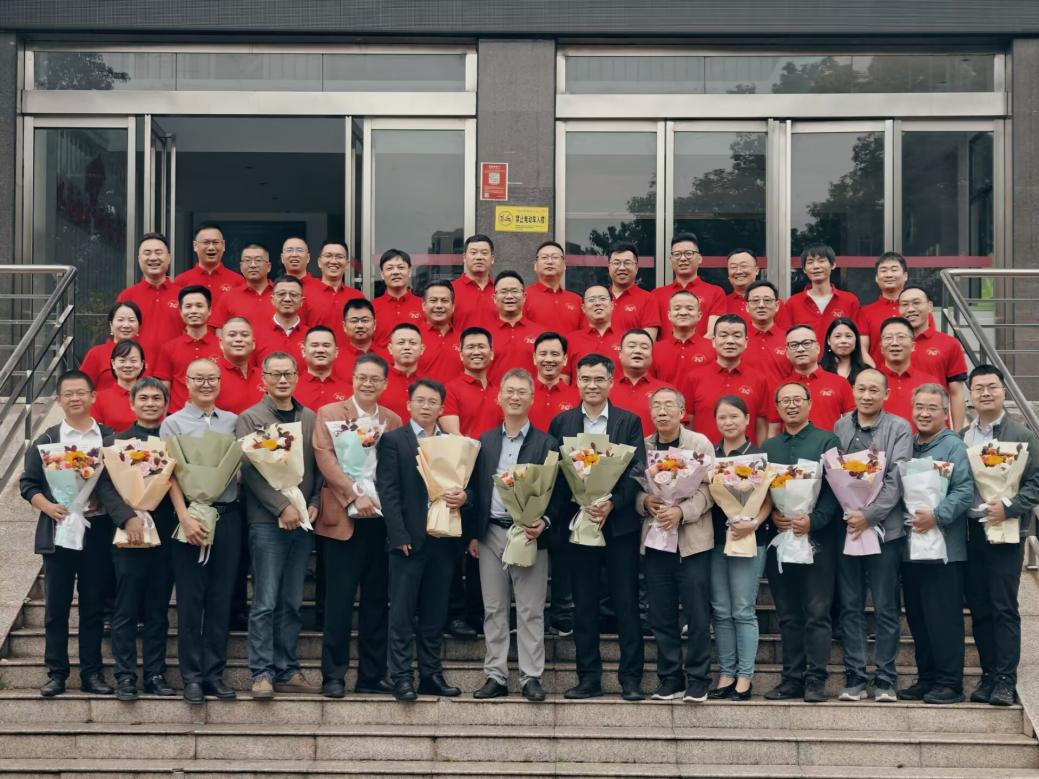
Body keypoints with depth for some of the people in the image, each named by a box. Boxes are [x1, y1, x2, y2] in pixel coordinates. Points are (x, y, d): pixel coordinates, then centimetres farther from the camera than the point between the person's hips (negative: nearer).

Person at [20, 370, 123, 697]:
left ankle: (92, 672, 12)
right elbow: (28, 484, 4)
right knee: (56, 606, 3)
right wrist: (48, 507, -12)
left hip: (97, 530, 0)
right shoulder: (46, 440, 6)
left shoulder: (109, 438, 6)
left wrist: (104, 499, -11)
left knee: (93, 605, 5)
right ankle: (56, 672, 10)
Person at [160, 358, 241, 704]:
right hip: (191, 515, -3)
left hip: (228, 516, 3)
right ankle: (192, 676, 7)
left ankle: (215, 673, 13)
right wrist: (185, 518, -14)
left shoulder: (233, 422, 12)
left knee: (221, 598, 6)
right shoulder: (173, 423, 2)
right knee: (190, 599, 1)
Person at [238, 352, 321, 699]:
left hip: (303, 522, 4)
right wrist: (283, 506, -14)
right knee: (265, 602, -5)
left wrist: (314, 505, -3)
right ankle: (262, 673, 0)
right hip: (267, 522, -4)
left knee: (292, 603, 8)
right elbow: (249, 469, -9)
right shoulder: (250, 418, 0)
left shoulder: (310, 419, 11)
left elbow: (321, 466, 11)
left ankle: (287, 671, 13)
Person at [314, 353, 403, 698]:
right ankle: (333, 676, 6)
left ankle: (372, 676, 14)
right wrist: (354, 496, -16)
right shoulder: (329, 414, 3)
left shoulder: (393, 421, 14)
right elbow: (325, 458, -8)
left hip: (382, 520, 4)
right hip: (343, 519, -4)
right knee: (339, 600, -2)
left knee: (377, 600, 7)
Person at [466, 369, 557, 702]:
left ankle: (531, 677, 5)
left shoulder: (546, 444, 2)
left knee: (530, 611, -1)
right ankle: (495, 676, 12)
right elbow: (474, 489, 12)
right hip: (491, 535, 3)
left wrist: (544, 522, -17)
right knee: (494, 610, 7)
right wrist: (472, 533, 7)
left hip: (529, 535, -3)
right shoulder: (485, 442, 12)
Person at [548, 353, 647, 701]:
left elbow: (638, 471, -4)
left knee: (626, 604, 0)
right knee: (584, 606, 6)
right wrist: (579, 505, -10)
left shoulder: (629, 422, 4)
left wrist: (612, 503, -18)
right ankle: (589, 678, 13)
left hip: (620, 525, -2)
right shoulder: (561, 423, 8)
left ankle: (631, 678, 7)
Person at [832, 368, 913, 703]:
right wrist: (844, 512, -7)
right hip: (845, 525, 3)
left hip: (884, 528, -3)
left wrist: (870, 515, -17)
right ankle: (855, 678, 12)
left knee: (886, 609, 2)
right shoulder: (840, 427, 9)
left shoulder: (899, 429, 0)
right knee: (850, 607, 5)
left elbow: (897, 479, -8)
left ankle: (886, 680, 9)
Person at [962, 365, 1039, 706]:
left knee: (1004, 608, -3)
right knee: (979, 608, 8)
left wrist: (1008, 508, -19)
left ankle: (1005, 679, 1)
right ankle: (988, 674, 16)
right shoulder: (960, 437, 10)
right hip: (970, 531, 4)